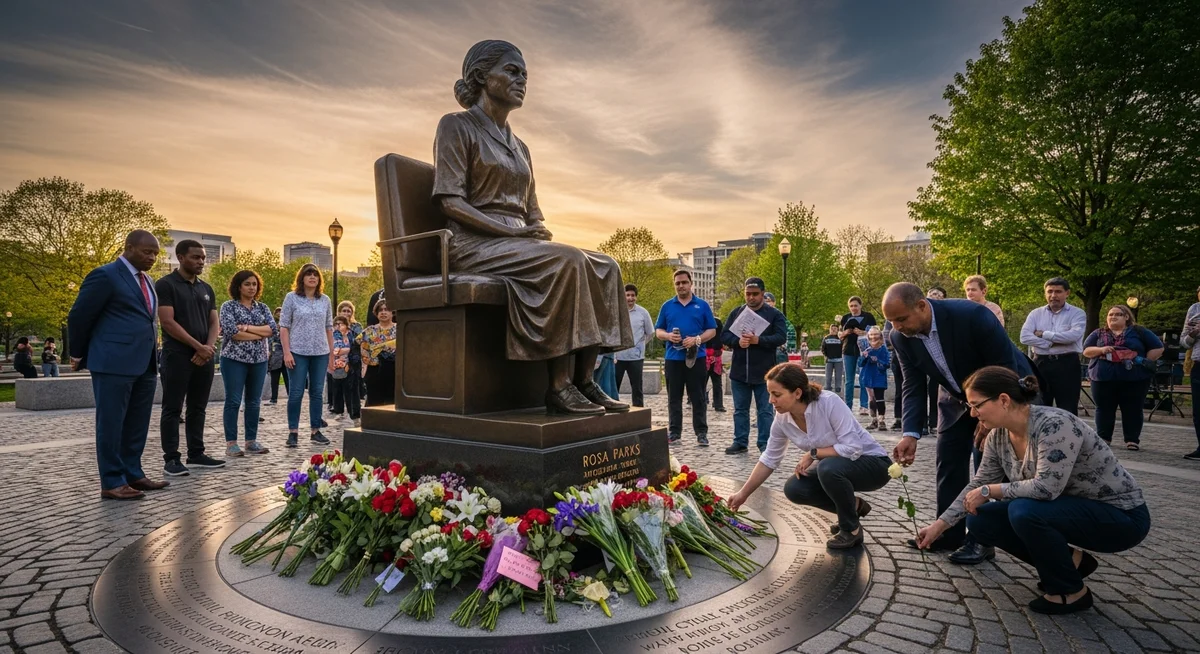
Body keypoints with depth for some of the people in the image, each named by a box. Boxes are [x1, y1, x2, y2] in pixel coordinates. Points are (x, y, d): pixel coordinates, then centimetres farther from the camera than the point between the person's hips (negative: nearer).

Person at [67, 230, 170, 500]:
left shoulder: (146, 281, 17)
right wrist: (80, 356, 6)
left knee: (137, 424, 12)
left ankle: (132, 474, 21)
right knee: (111, 423, 0)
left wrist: (152, 355, 18)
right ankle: (112, 482, 6)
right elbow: (78, 317, -3)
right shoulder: (105, 275, -7)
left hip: (145, 364, 8)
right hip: (114, 363, -8)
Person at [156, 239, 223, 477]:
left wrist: (209, 347, -6)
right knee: (172, 409, 0)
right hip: (177, 355, -6)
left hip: (205, 356, 6)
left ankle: (196, 454, 18)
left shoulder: (206, 288, 14)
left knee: (198, 408, 10)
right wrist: (197, 346, -13)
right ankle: (171, 459, 5)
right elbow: (167, 322, -12)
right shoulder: (166, 285, -4)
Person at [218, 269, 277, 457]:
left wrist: (247, 327, -12)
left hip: (259, 360, 4)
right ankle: (231, 443, 4)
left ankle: (251, 441, 14)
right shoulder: (228, 306, 0)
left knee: (254, 402, 7)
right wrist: (260, 334, -10)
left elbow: (274, 329, -2)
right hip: (234, 359, -4)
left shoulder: (262, 308, 13)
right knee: (233, 401, -2)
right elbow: (231, 332, -15)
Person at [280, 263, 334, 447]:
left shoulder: (325, 300, 9)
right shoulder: (292, 297, 1)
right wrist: (286, 352, -10)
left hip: (320, 353, 3)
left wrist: (331, 354, 10)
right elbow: (284, 327, -2)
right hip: (298, 352, -3)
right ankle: (293, 432, 9)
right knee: (296, 393, 0)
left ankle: (316, 431, 16)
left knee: (317, 393, 8)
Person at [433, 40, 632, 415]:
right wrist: (509, 230, -19)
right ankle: (559, 386, -29)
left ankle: (584, 380, -18)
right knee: (567, 260, -31)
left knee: (605, 267, -13)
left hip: (517, 244, 7)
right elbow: (450, 201, -9)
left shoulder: (518, 146, 25)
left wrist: (538, 230, -2)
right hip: (474, 244, -7)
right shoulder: (456, 126, 3)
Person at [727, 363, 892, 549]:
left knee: (829, 467, -35)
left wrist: (813, 453, -23)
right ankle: (853, 506, 9)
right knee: (794, 489, -14)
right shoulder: (782, 419, -11)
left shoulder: (829, 402, -30)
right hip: (834, 466, 6)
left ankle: (852, 529, -9)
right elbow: (769, 460, -1)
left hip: (872, 463, -6)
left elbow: (853, 448, -31)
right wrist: (743, 494, -1)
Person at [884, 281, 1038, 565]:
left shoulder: (972, 315, -35)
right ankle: (949, 533, 16)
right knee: (947, 463, 5)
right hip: (957, 397, 5)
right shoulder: (901, 337, -19)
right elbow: (913, 387, -14)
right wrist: (910, 434, -26)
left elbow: (1006, 369, -24)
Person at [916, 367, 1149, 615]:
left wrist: (990, 491, -21)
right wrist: (940, 525, 0)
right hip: (1070, 509, 8)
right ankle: (1070, 561, 11)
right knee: (980, 519, -5)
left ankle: (1072, 591, -7)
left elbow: (1046, 488, -35)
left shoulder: (1054, 425, -28)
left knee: (1023, 511, -32)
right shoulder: (999, 436, -6)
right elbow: (978, 485, 3)